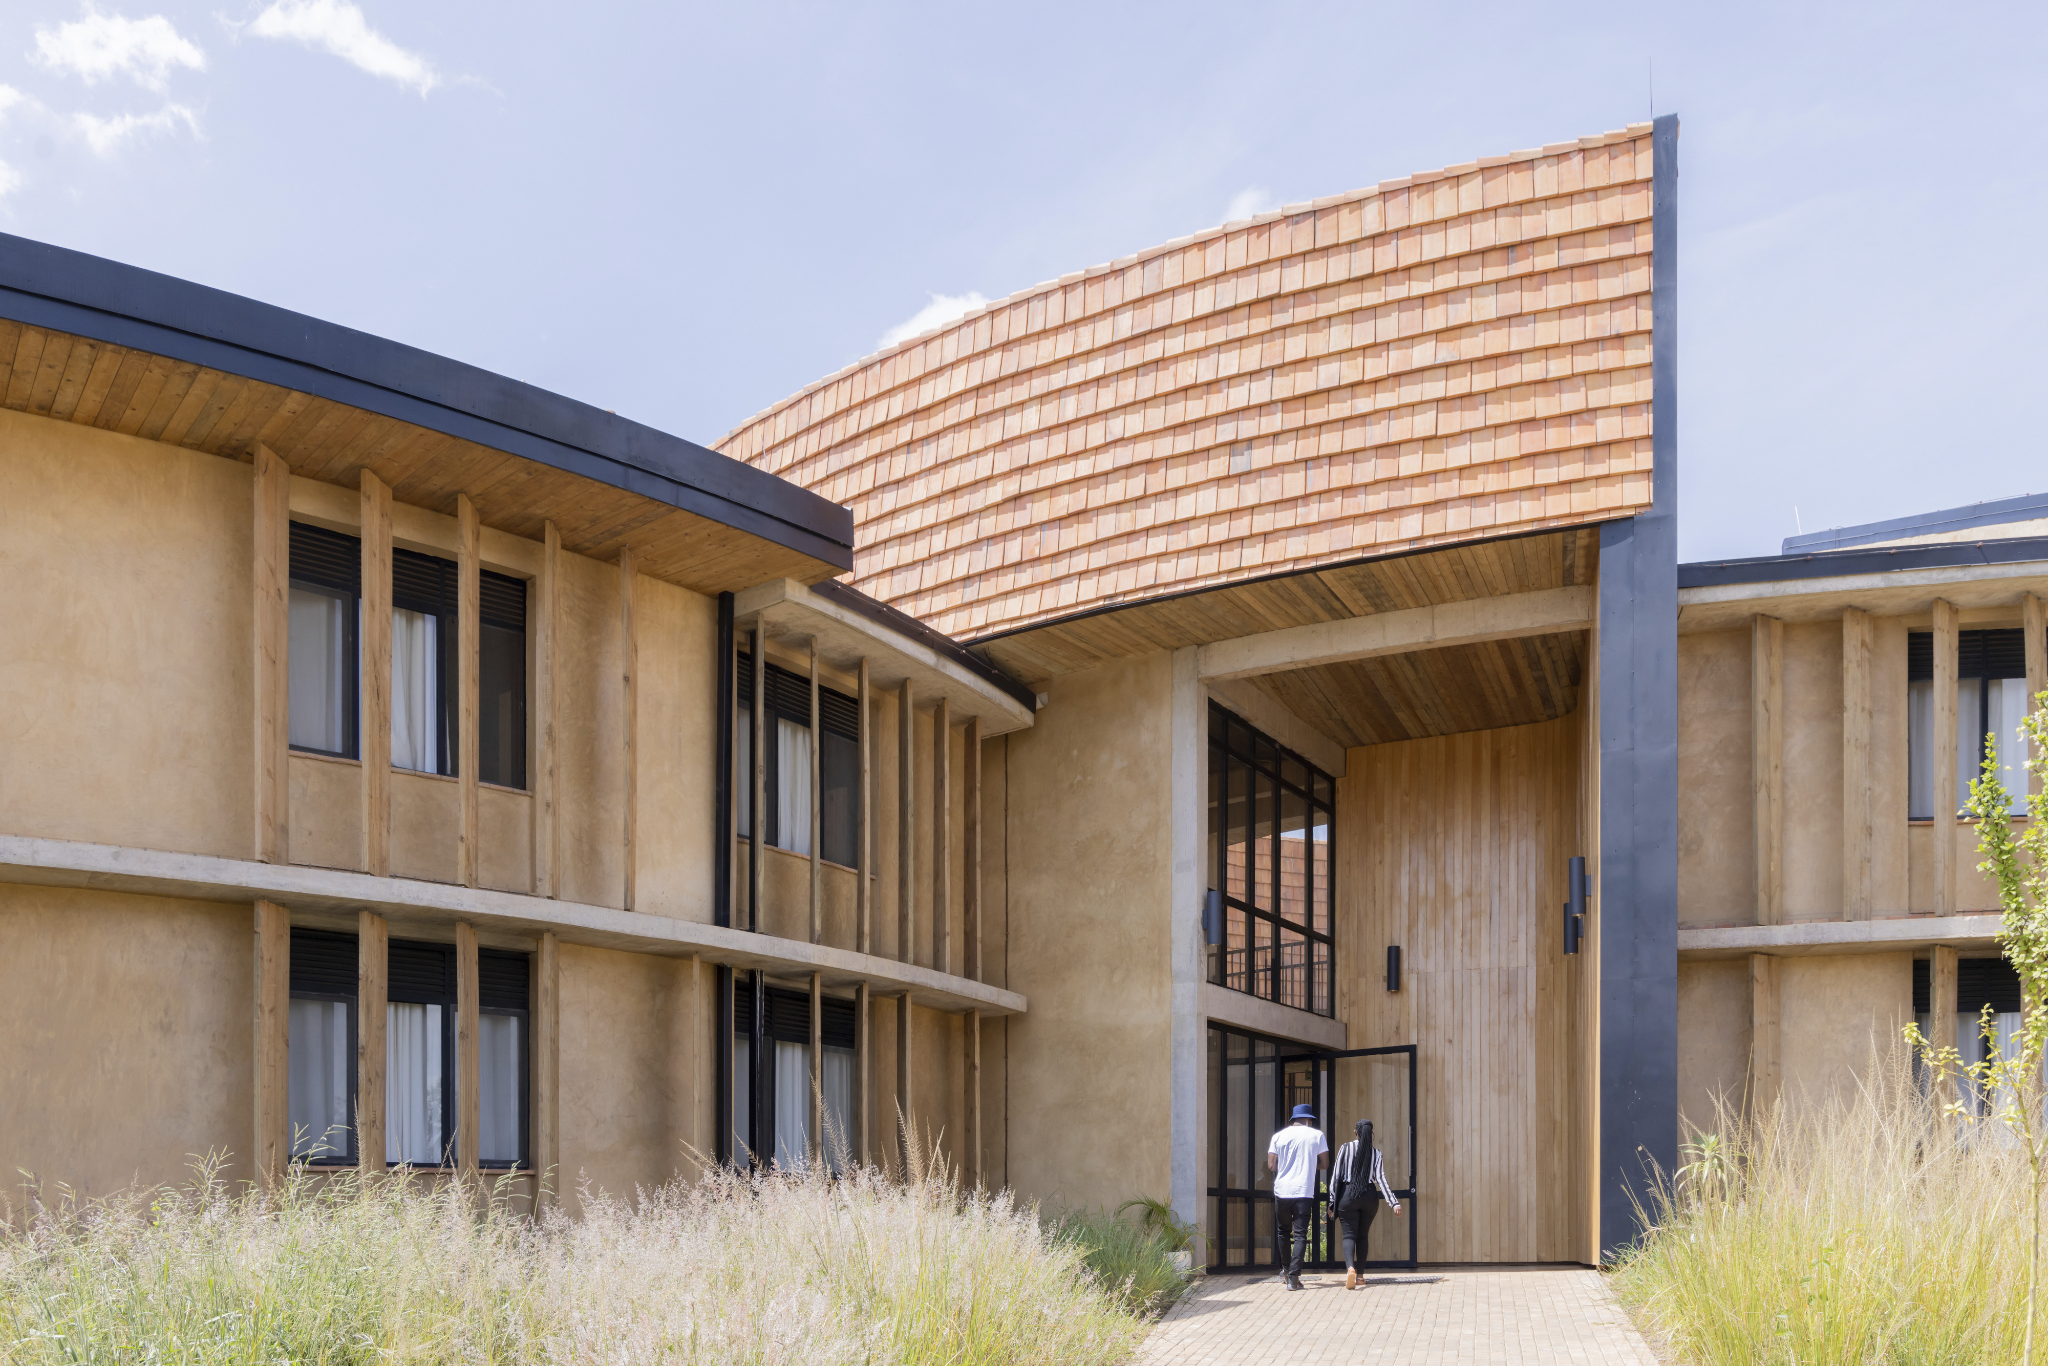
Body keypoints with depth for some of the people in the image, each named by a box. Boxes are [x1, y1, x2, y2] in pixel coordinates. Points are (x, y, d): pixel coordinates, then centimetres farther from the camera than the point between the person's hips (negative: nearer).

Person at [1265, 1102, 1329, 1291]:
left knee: (1282, 1231, 19)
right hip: (1304, 1192, -1)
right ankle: (1293, 1277, -13)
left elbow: (1271, 1165, 3)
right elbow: (1325, 1163, 9)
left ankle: (1286, 1270, 25)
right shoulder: (1317, 1135, 4)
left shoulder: (1279, 1136, 6)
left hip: (1281, 1191, 2)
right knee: (1300, 1234, -2)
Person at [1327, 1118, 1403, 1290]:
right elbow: (1381, 1179, -6)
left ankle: (1350, 1268, -31)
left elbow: (1336, 1176, -3)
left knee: (1349, 1235, -5)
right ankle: (1359, 1274, 19)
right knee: (1362, 1236, 17)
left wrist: (1332, 1201, 3)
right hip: (1369, 1197, 2)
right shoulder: (1376, 1153, 3)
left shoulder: (1346, 1149, -1)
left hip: (1348, 1195, -2)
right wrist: (1394, 1203, -9)